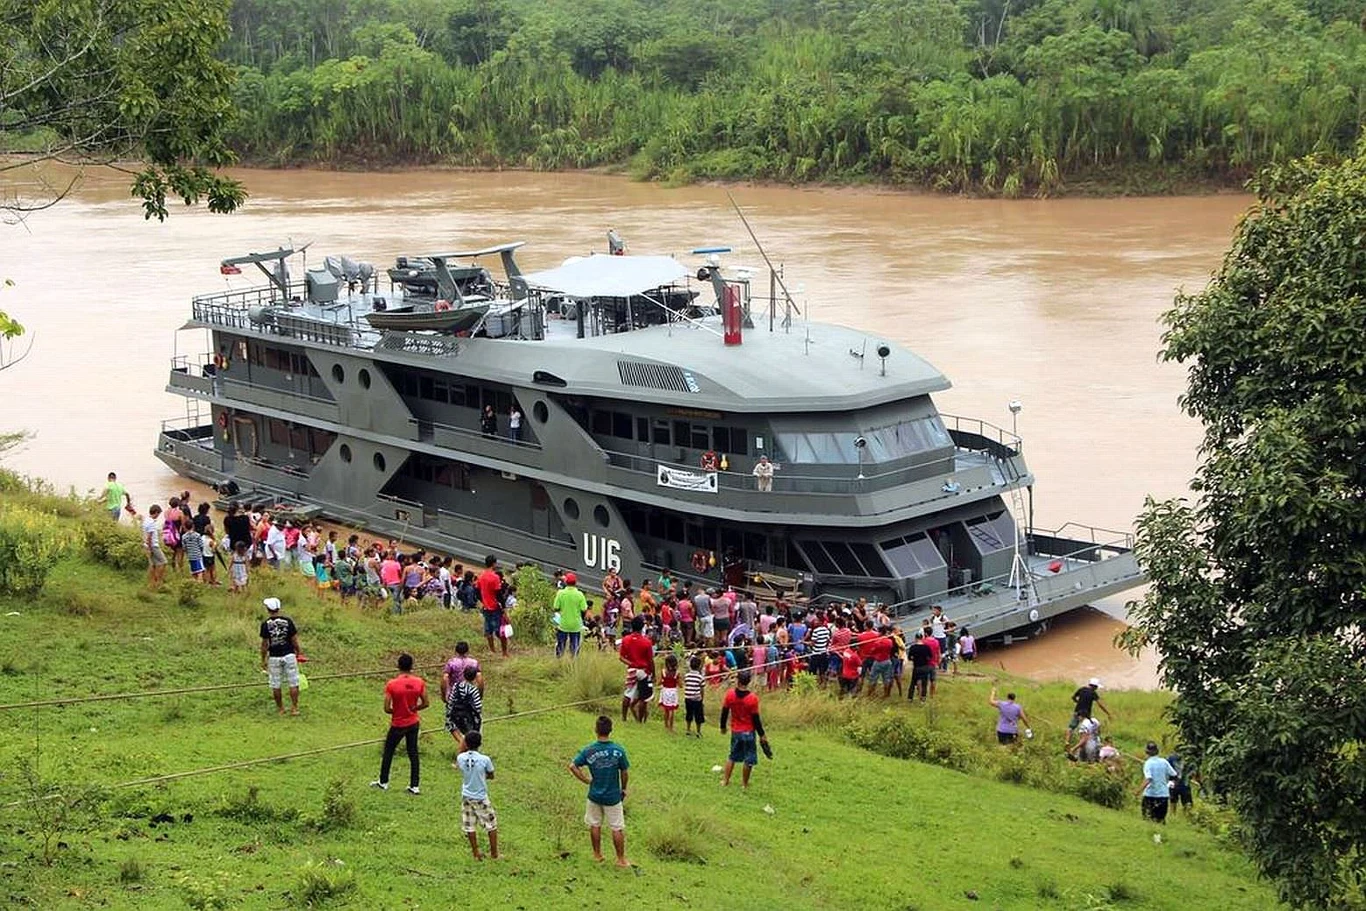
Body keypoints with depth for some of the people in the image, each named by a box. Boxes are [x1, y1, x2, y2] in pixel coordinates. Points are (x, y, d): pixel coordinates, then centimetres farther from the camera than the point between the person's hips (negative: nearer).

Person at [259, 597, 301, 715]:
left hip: (274, 657, 0)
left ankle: (280, 708, 17)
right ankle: (294, 708, 4)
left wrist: (263, 660, 5)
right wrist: (297, 653, 13)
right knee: (293, 683, 6)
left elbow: (264, 644, -4)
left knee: (275, 685, 11)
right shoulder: (287, 621, -5)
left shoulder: (266, 624, -7)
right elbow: (294, 640, -1)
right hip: (289, 655, 0)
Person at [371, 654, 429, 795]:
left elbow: (387, 709, -18)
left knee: (388, 752, 17)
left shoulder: (391, 685, -20)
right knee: (413, 753, 14)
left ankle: (383, 782, 30)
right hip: (413, 723, 3)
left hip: (398, 725, -3)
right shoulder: (419, 683, -11)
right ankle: (414, 786, 17)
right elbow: (426, 703, -2)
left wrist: (396, 711, 3)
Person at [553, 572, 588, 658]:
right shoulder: (579, 594, -11)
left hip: (563, 625, 0)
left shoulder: (560, 593, -10)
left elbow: (556, 608, -7)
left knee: (560, 645, 13)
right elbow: (584, 609, -11)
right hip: (576, 625, 0)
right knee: (574, 647, 11)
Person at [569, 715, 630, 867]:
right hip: (613, 796, -1)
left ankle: (597, 855, 30)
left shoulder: (588, 750, -12)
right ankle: (621, 859, 17)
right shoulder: (618, 750, -15)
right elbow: (625, 773, -7)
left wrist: (587, 780, -3)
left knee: (594, 825, 19)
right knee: (617, 828, 10)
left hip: (594, 796, 1)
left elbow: (573, 766, -13)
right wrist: (623, 789, 10)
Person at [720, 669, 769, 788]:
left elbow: (724, 712, -1)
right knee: (749, 759, 11)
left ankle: (725, 780, 25)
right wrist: (762, 735, -3)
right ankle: (744, 783, 19)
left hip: (735, 731, 3)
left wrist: (723, 727, 16)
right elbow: (756, 719, -13)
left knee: (732, 756, 21)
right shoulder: (753, 698, -18)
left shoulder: (729, 694, -11)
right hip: (749, 732, -3)